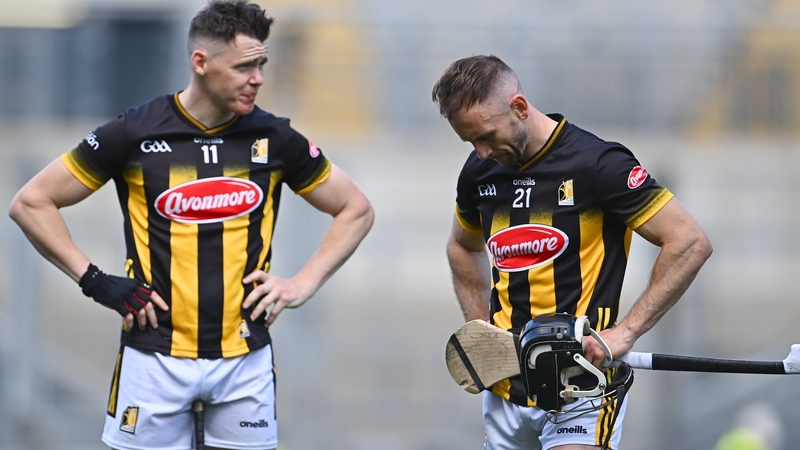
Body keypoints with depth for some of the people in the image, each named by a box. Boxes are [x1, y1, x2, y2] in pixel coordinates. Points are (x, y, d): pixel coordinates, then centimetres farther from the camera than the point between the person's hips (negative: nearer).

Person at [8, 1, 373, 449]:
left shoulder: (273, 139, 1)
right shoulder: (136, 133, -5)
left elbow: (356, 210, 13)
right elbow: (32, 202, 1)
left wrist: (303, 286, 1)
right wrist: (96, 281, -6)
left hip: (245, 357, 2)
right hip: (155, 356, -2)